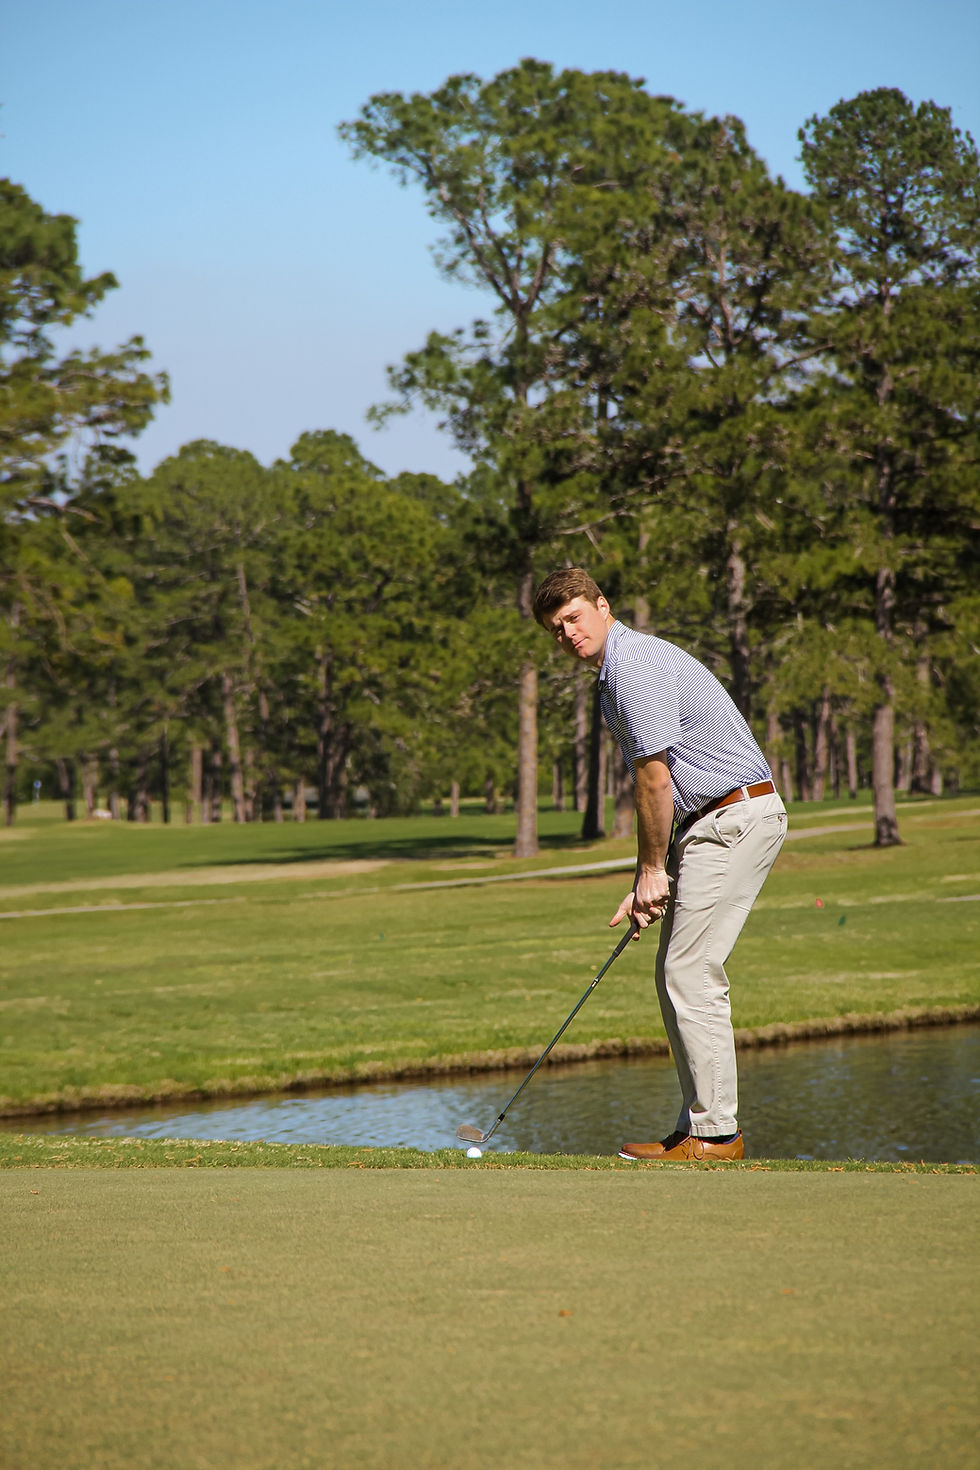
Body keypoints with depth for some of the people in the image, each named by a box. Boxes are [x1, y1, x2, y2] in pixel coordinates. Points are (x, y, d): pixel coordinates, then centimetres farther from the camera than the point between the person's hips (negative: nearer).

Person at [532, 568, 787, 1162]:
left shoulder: (636, 664, -15)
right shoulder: (615, 674, 18)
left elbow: (655, 779, -16)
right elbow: (656, 787, 18)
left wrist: (652, 870, -7)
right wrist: (647, 885, 11)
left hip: (736, 817, -11)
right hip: (709, 821, 11)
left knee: (691, 975, -11)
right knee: (678, 974, 11)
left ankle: (715, 1133, -9)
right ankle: (702, 1125, 13)